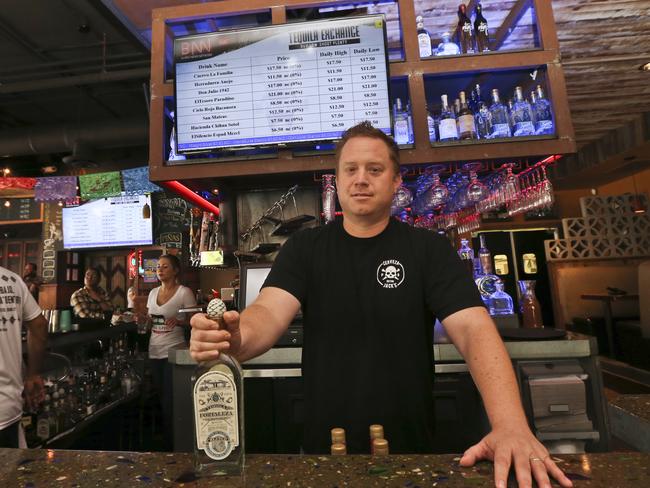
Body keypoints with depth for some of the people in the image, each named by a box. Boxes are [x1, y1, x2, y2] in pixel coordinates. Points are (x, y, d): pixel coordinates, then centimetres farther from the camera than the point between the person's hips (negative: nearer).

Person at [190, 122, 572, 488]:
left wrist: (511, 427, -33)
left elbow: (474, 329, -18)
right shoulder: (304, 248, -4)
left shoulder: (429, 250, -7)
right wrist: (236, 340, -42)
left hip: (410, 448, 0)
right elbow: (270, 313, -19)